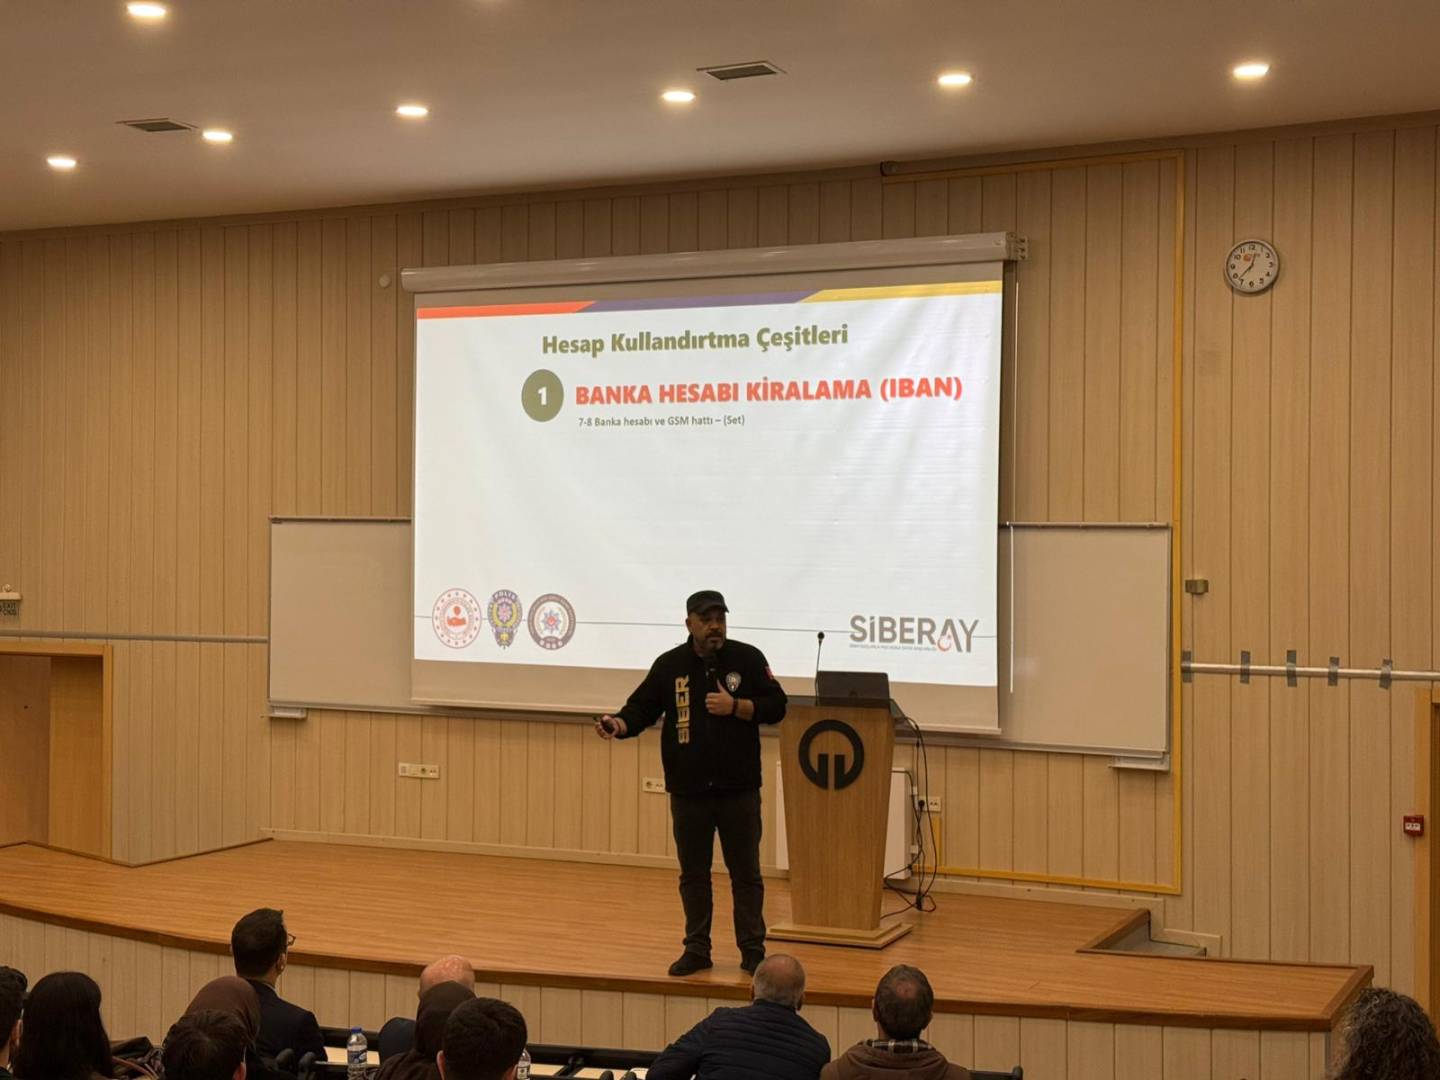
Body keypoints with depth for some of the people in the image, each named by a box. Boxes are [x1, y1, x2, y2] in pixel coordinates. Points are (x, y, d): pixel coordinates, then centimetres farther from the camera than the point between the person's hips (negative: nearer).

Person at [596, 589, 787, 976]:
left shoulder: (748, 659, -1)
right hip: (689, 788, 1)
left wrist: (735, 706, -16)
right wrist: (620, 724, -20)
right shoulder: (670, 665, 3)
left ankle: (752, 950, 15)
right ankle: (697, 949, 21)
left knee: (745, 872, 5)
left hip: (738, 788, -1)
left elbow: (775, 707, -2)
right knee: (693, 873, 10)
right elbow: (642, 708, 0)